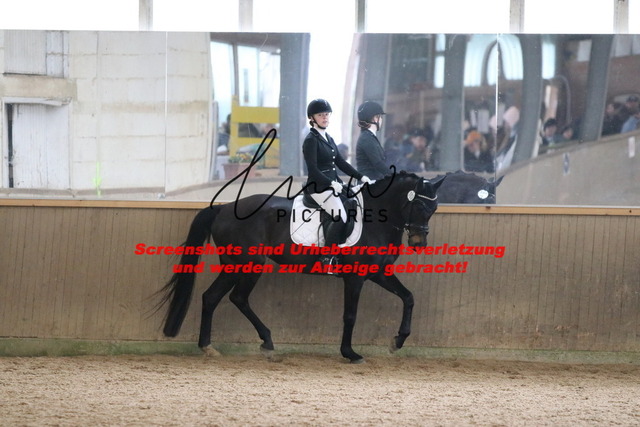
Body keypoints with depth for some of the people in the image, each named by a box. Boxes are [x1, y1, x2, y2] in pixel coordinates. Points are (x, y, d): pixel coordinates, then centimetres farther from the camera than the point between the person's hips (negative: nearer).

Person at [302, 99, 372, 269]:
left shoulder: (328, 139, 16)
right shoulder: (311, 140, -10)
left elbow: (341, 163, 17)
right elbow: (313, 169, -18)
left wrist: (361, 177, 7)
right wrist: (331, 183, -28)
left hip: (333, 184, 9)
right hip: (318, 187, -9)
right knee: (340, 217, -26)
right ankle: (327, 259, -19)